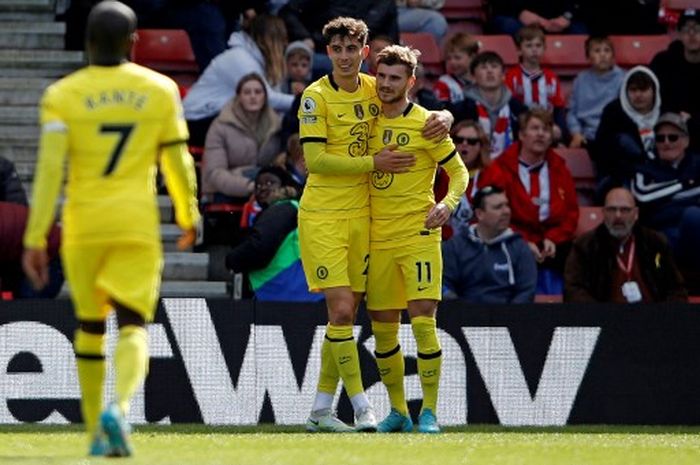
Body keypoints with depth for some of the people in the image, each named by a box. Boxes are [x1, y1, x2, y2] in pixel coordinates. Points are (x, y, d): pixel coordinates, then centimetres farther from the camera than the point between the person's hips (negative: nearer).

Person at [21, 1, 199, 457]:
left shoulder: (63, 96, -3)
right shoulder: (159, 91, 1)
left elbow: (50, 170, -9)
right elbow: (178, 162, 7)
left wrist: (35, 240, -8)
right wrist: (189, 218, 22)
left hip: (83, 226, 1)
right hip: (137, 225, -1)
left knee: (90, 326, 16)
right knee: (132, 325, -3)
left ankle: (97, 433, 23)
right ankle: (119, 407, -31)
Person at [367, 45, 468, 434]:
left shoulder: (426, 124, -5)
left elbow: (459, 172, 1)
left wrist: (448, 203, -16)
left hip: (418, 234, -5)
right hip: (378, 237, 5)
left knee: (423, 320, -12)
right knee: (383, 328, 6)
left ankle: (429, 412, -6)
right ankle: (398, 412, 18)